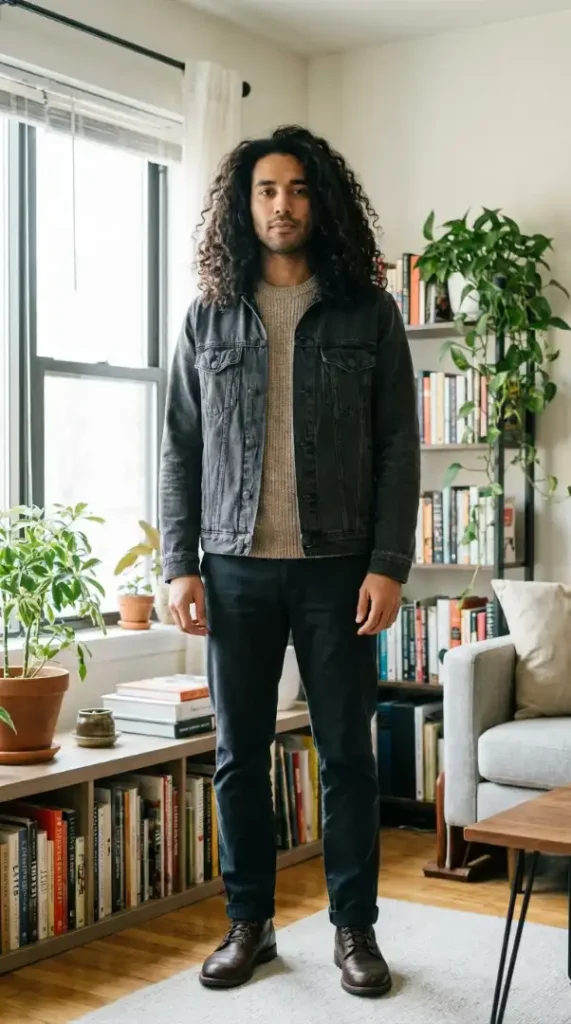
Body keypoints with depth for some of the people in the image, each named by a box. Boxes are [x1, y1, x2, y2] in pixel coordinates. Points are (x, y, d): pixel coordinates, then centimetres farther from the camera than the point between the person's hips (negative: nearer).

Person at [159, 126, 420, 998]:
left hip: (337, 567, -1)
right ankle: (249, 924, 23)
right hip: (236, 568, 2)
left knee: (347, 753, 5)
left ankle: (355, 930, 20)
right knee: (239, 753, 8)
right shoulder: (210, 316, 7)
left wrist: (389, 564, -8)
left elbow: (398, 445, 0)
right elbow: (181, 448, 6)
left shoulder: (368, 312, 3)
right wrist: (180, 565, -1)